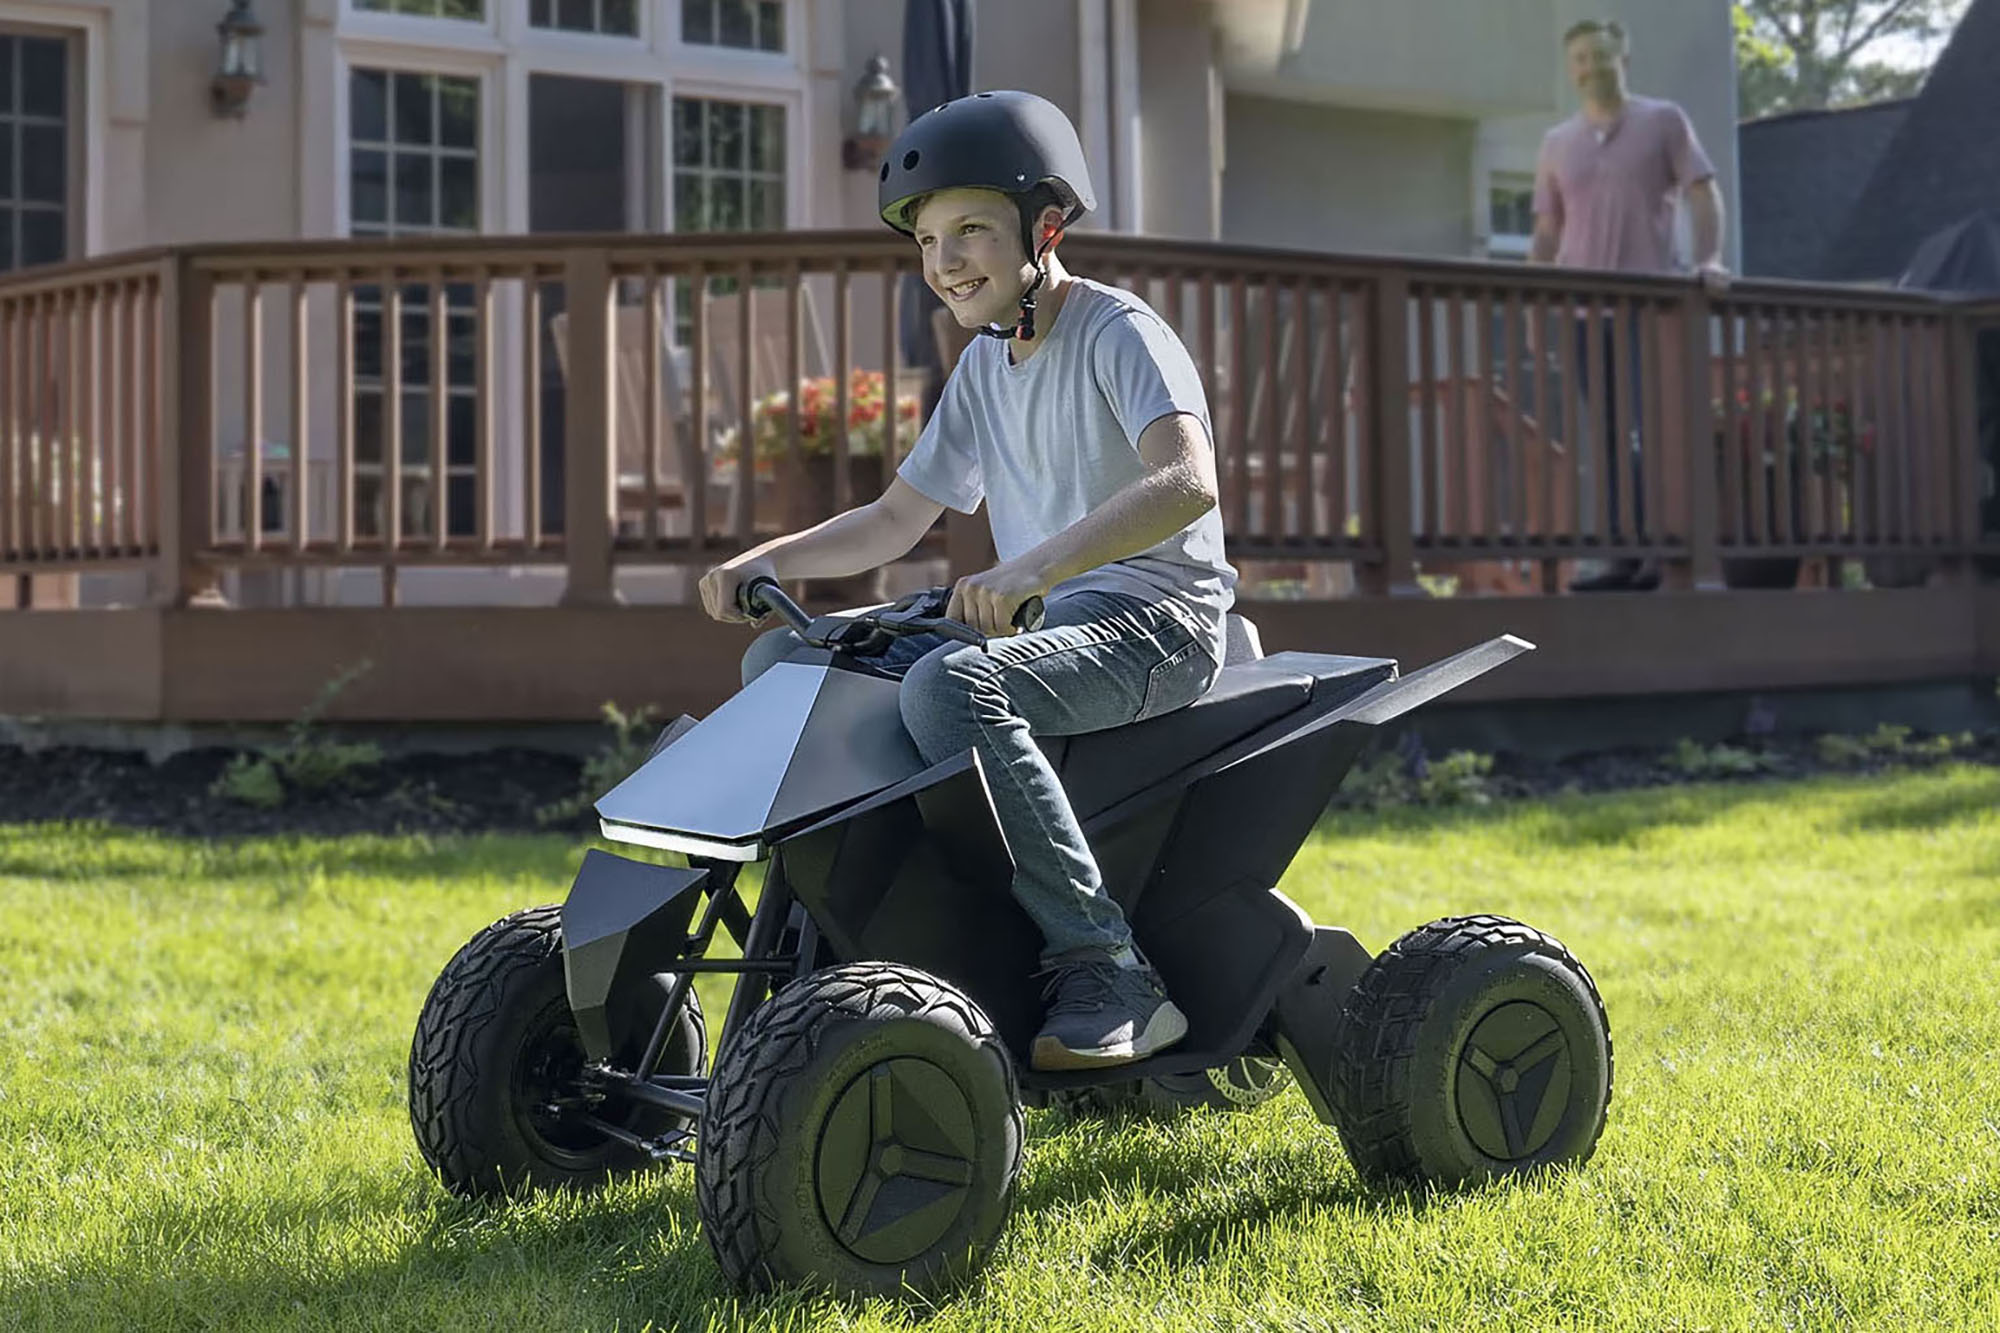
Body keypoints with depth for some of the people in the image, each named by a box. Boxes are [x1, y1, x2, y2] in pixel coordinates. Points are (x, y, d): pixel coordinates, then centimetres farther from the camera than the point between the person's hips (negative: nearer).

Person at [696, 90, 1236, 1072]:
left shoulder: (1118, 331, -10)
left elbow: (1188, 482, -29)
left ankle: (1106, 973, -33)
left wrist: (1035, 566, -42)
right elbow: (895, 520, 20)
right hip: (1037, 621, 9)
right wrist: (766, 560, 3)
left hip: (1154, 621, -8)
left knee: (949, 686, -37)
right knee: (780, 659, 0)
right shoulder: (985, 366, 16)